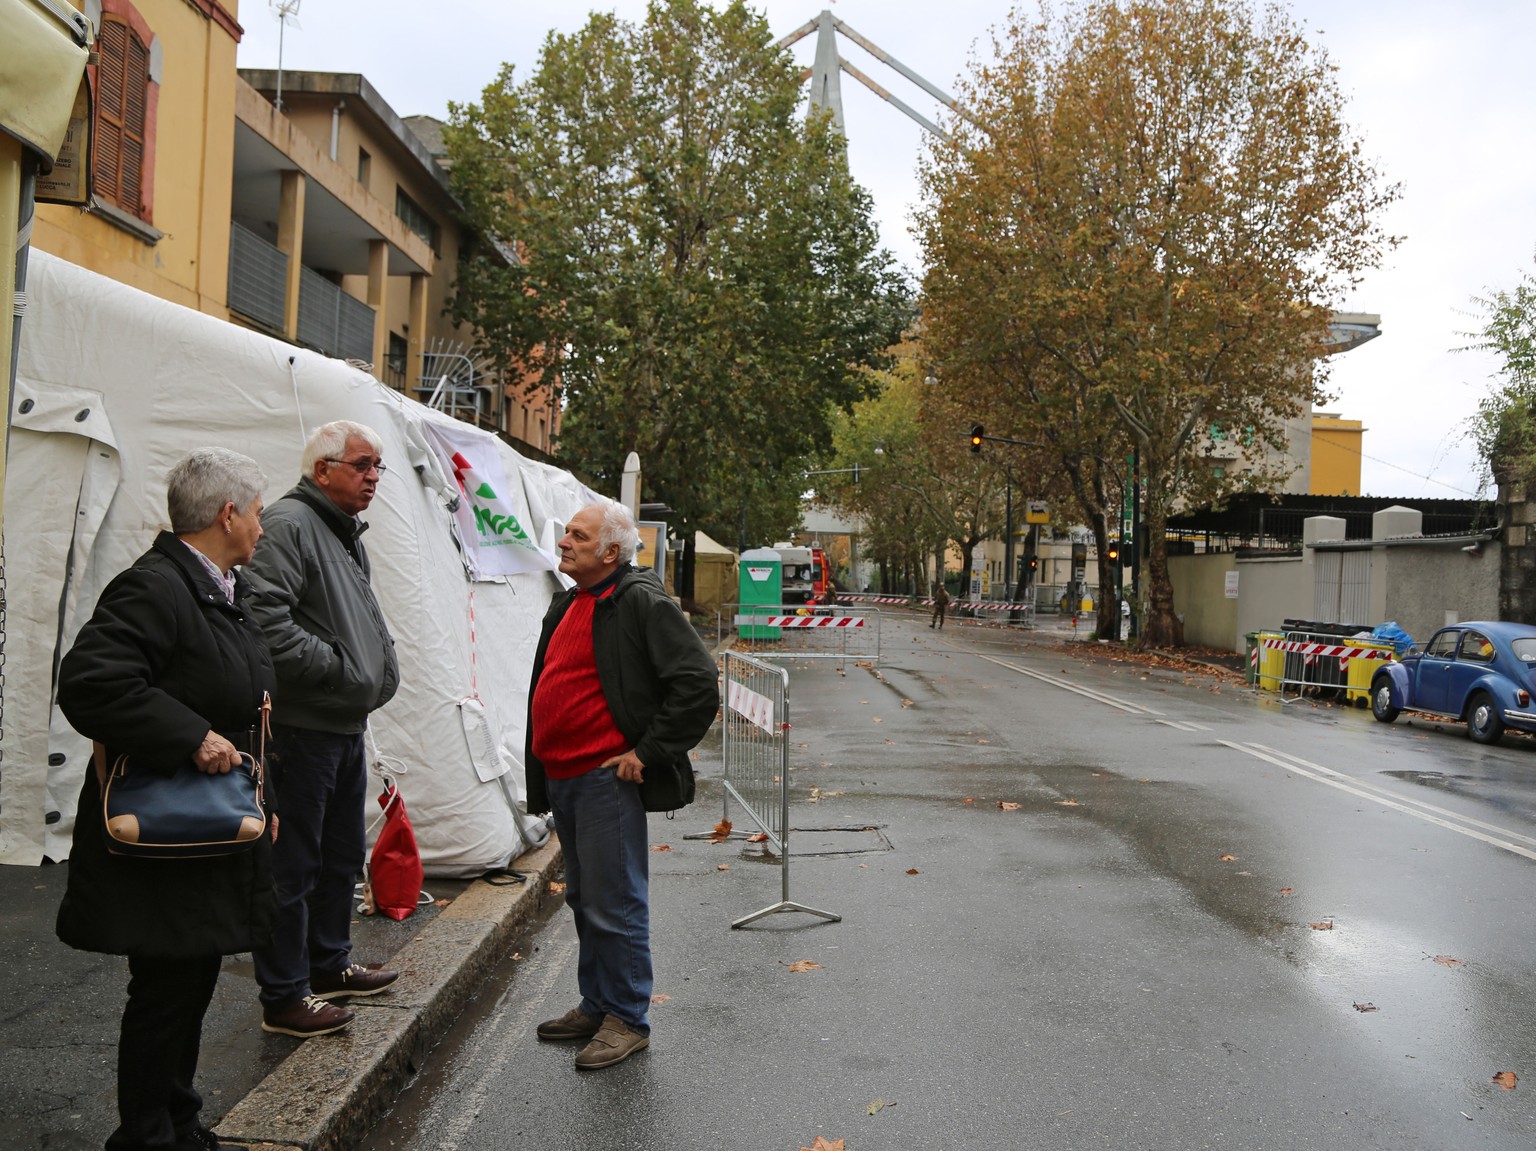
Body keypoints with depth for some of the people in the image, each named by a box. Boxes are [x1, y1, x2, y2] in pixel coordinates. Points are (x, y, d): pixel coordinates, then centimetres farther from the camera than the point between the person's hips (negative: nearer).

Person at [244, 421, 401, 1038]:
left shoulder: (348, 533, 18)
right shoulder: (289, 522, -14)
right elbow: (265, 616, -26)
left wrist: (380, 668, 12)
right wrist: (336, 668, -20)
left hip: (347, 726, 10)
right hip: (302, 726, -10)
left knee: (343, 853, 20)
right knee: (292, 864, -1)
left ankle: (329, 964, 36)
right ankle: (283, 997, 10)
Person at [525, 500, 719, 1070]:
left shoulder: (640, 601, -14)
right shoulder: (567, 606, 15)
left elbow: (698, 684, -20)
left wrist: (647, 751, -17)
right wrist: (539, 780, 21)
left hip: (607, 778, -9)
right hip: (561, 777, 10)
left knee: (614, 904, -1)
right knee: (584, 900, 19)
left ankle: (627, 1020, 13)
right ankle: (596, 1006, 32)